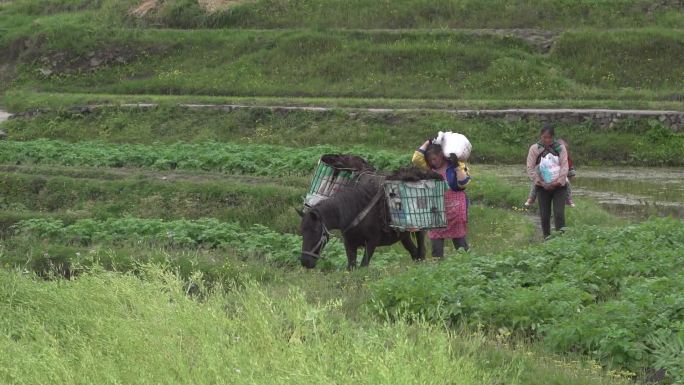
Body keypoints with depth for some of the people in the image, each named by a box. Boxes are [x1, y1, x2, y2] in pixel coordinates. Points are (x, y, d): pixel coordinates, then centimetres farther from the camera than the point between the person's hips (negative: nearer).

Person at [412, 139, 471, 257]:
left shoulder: (457, 166, -2)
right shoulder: (430, 167, 6)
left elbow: (464, 183, -10)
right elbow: (417, 158, -6)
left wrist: (457, 167, -16)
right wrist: (428, 143, -2)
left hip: (455, 209, -3)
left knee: (459, 238, 1)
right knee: (435, 238, 2)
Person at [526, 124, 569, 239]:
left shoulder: (560, 148, 1)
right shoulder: (534, 149, -1)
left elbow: (565, 167, -3)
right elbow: (530, 168, -4)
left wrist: (558, 182, -14)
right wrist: (541, 183, -12)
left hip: (559, 186, -1)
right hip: (542, 186, 1)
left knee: (559, 214, -11)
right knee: (545, 215, 3)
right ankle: (547, 239, 14)